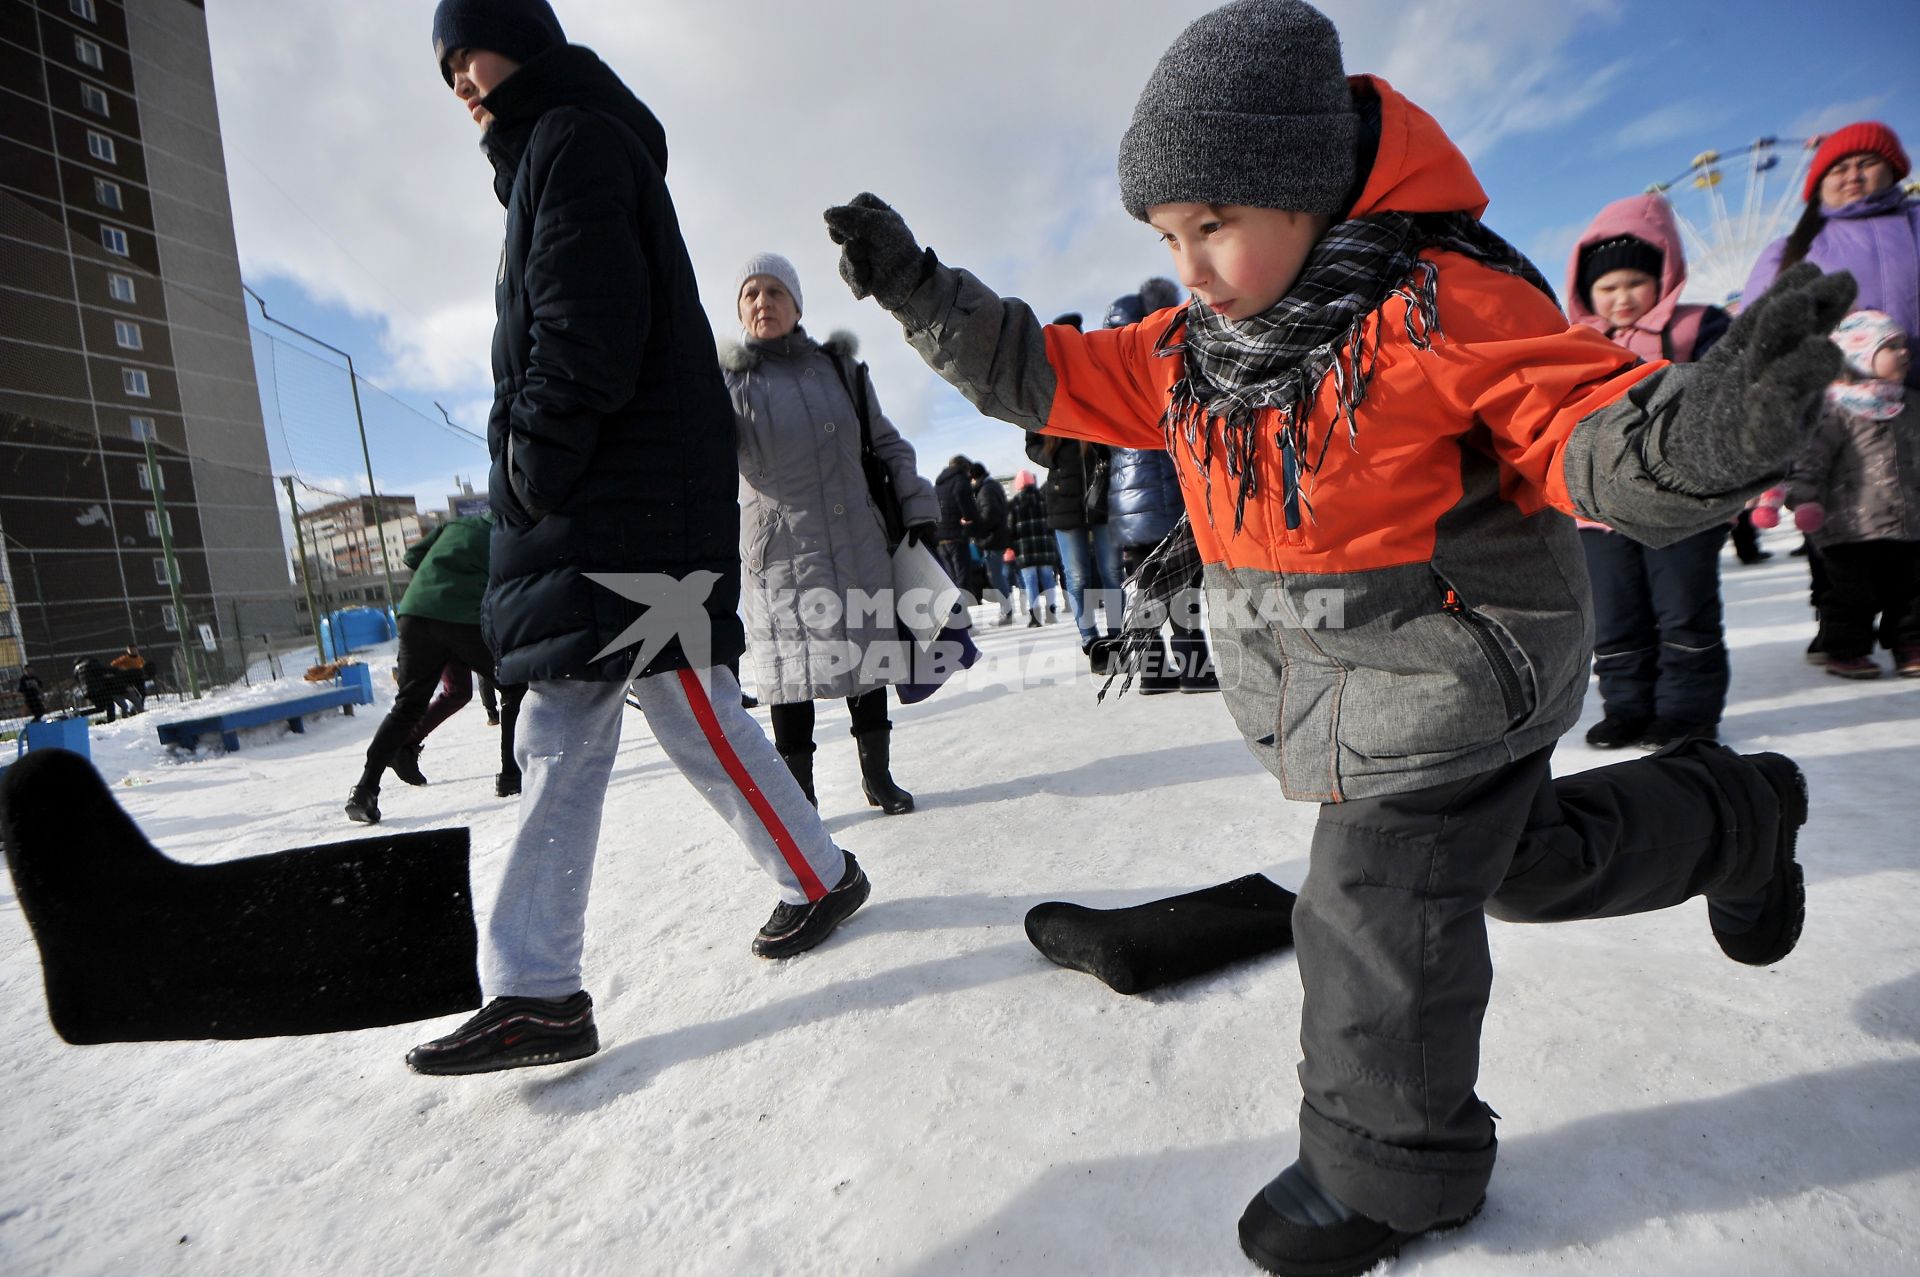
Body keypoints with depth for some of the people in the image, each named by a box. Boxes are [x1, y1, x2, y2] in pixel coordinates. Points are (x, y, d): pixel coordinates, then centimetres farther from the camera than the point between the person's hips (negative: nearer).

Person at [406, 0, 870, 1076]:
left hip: (633, 506, -10)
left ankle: (823, 877, 15)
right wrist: (532, 491, 14)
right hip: (583, 516, 10)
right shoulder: (545, 160, 32)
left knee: (695, 714, -6)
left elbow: (591, 323, -16)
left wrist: (533, 460, -10)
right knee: (560, 741, 8)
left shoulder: (576, 137, 2)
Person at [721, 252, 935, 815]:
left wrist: (916, 509, 8)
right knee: (792, 669, 0)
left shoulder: (838, 367, 10)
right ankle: (799, 795, 15)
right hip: (781, 555, -2)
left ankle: (877, 774, 28)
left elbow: (886, 443, 14)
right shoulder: (729, 382, 3)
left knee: (866, 659, 10)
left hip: (859, 543, 3)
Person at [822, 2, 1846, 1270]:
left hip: (1447, 677, -7)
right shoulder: (1185, 349, 2)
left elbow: (1592, 428, -20)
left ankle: (1388, 1169, 28)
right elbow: (1051, 374, 7)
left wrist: (1712, 418, -43)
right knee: (1534, 859, 25)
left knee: (1376, 916, 0)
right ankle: (1733, 816, 55)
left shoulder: (1439, 304, -19)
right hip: (1319, 677, 7)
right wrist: (922, 292, 2)